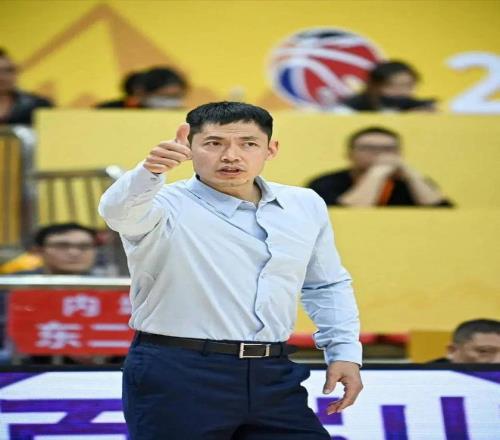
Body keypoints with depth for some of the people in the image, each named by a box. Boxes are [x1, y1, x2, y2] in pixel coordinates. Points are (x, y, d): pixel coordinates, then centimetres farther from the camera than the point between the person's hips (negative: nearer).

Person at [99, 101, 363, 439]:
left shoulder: (305, 206, 12)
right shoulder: (168, 206, -6)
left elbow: (327, 287, 24)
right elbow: (120, 211, -29)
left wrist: (344, 351, 13)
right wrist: (150, 172, -49)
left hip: (271, 375, 5)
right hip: (177, 376, -5)